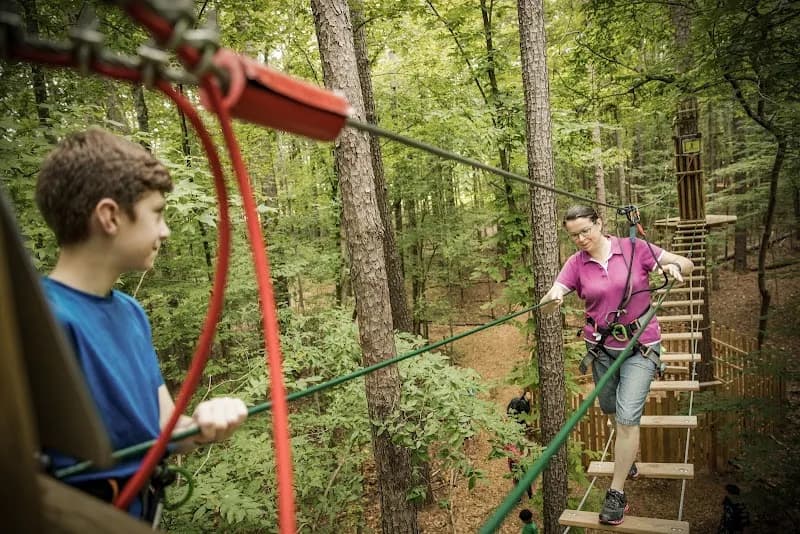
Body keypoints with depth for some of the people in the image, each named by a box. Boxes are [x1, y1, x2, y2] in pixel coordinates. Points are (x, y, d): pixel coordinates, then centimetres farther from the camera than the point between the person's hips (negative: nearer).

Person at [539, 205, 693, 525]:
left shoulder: (634, 248, -10)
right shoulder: (576, 264, -6)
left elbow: (688, 264, -5)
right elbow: (551, 300, -17)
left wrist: (674, 266, -29)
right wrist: (551, 301, -41)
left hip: (640, 346, -3)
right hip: (600, 347, 3)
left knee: (627, 417, -9)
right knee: (611, 409, 20)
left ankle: (617, 493, 5)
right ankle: (627, 456, 52)